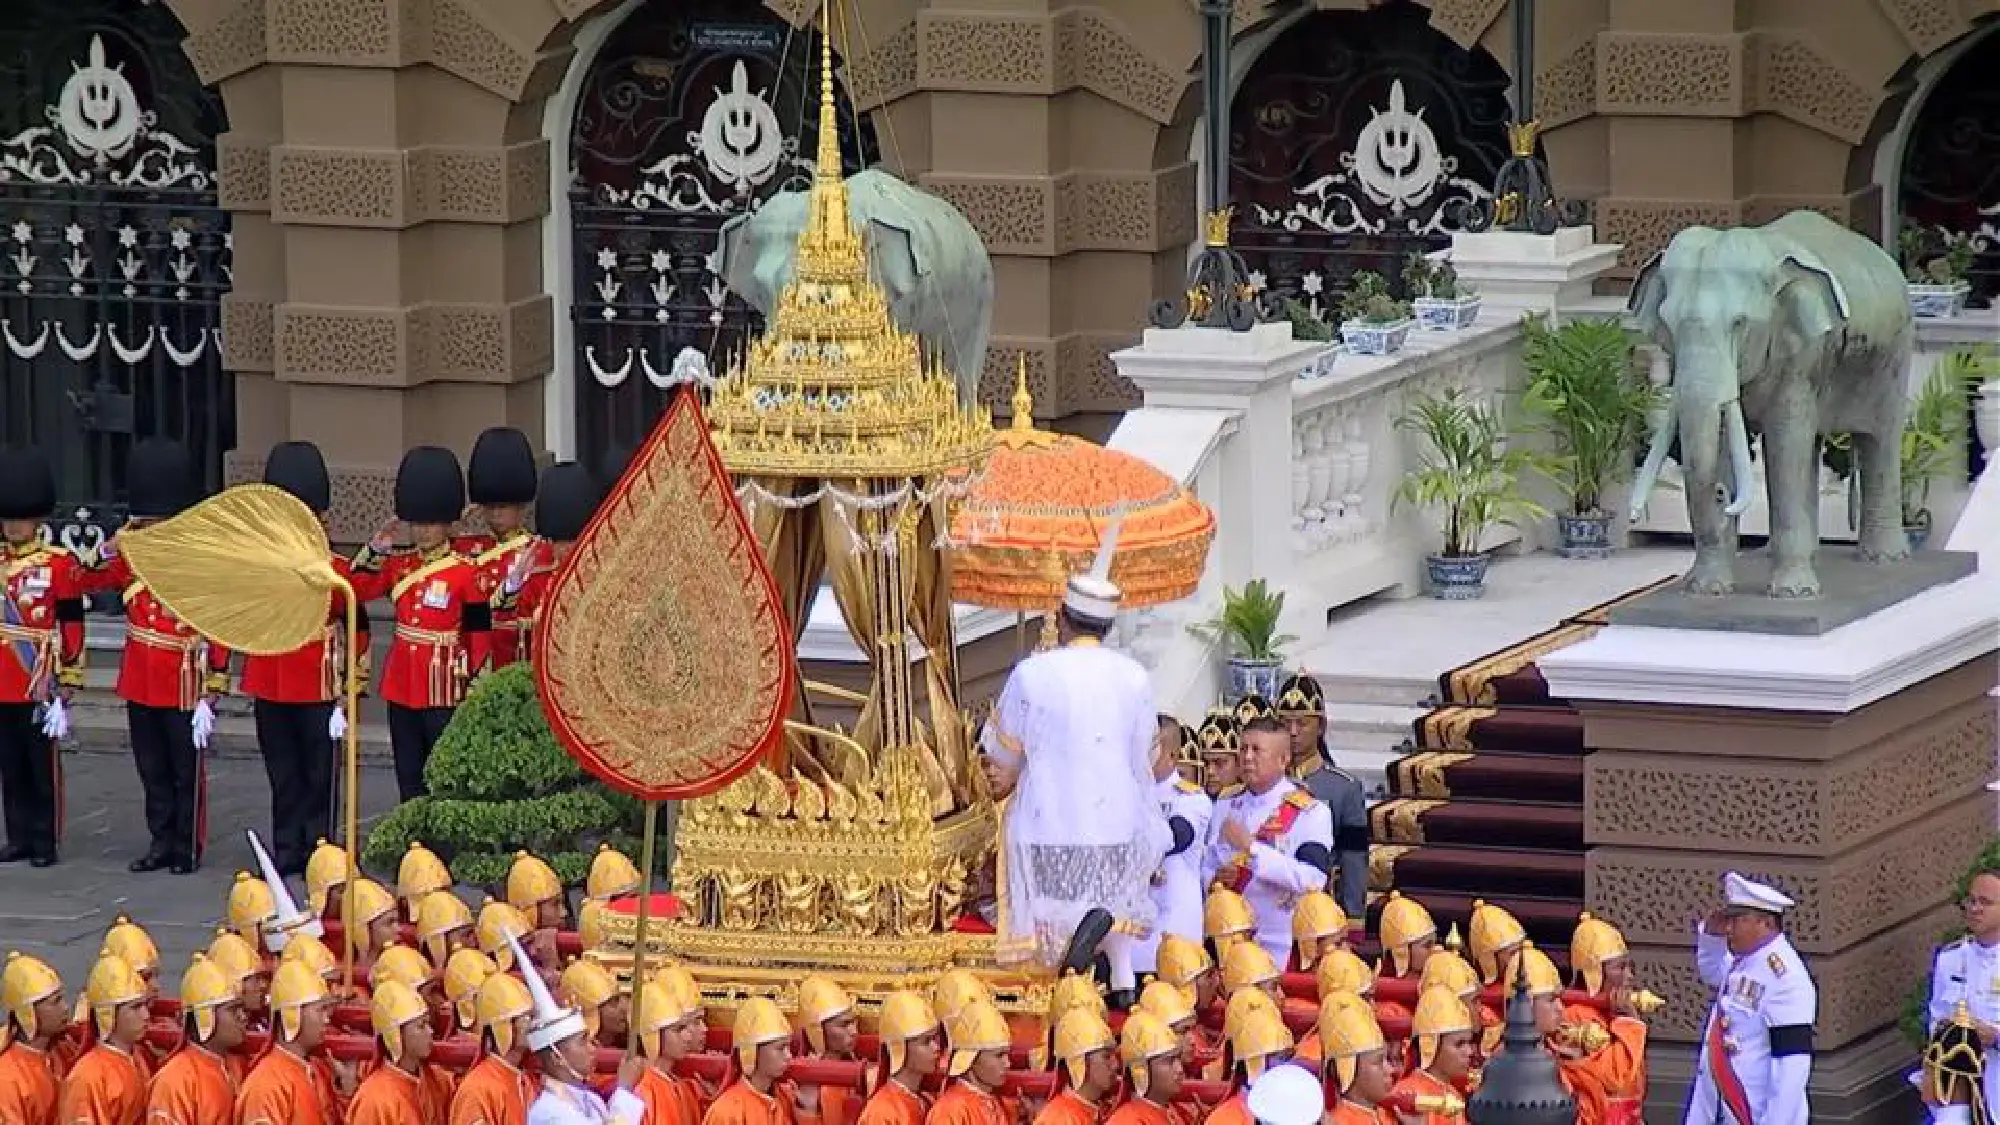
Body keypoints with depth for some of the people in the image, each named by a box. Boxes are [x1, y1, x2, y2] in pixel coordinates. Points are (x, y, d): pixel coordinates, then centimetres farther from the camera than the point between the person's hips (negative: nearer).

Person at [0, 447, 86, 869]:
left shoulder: (61, 565, -4)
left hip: (40, 686, -5)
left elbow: (73, 627, -5)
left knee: (42, 763, 1)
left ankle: (45, 841, 7)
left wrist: (68, 683, -7)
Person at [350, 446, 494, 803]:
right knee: (409, 781, 9)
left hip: (443, 689, -5)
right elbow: (358, 589, 4)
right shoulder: (399, 566, 9)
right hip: (401, 686, 5)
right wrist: (376, 549, -4)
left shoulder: (467, 573, -6)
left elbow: (480, 632, -4)